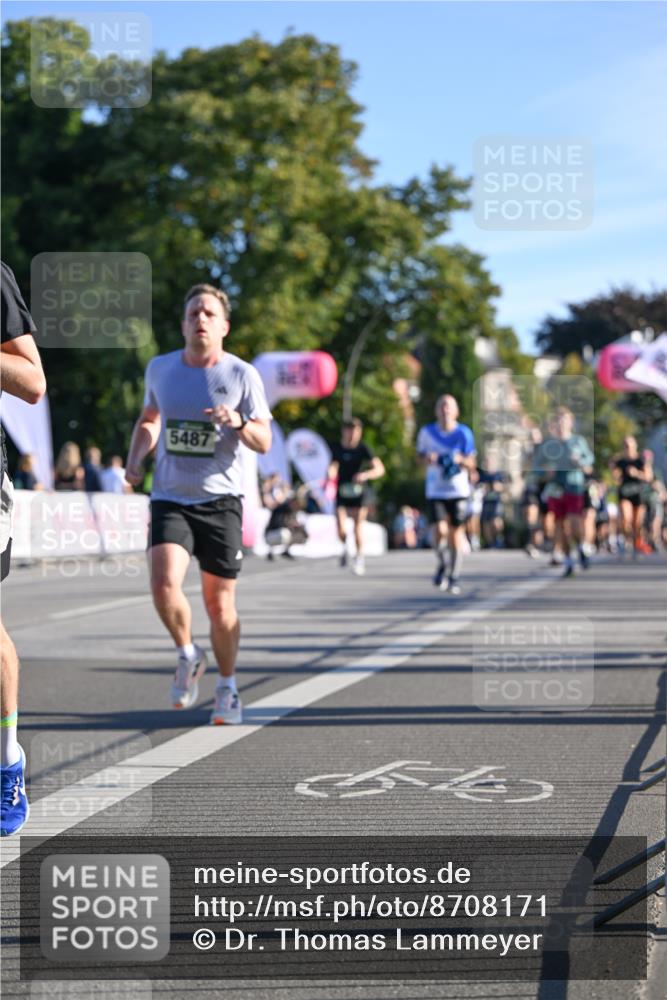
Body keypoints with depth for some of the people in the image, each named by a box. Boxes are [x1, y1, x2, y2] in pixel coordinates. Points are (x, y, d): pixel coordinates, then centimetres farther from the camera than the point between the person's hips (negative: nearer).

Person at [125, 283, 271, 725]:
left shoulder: (242, 375, -3)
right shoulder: (160, 368, 6)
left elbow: (264, 443, -3)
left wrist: (238, 422, -24)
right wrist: (135, 460, 7)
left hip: (220, 499, -1)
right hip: (170, 499, 2)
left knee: (220, 604, 3)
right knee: (164, 582, -22)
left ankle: (227, 688, 26)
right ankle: (188, 655, 7)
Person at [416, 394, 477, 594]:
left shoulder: (464, 433, -3)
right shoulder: (427, 432, 2)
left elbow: (472, 464, 0)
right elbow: (420, 455, 15)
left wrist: (460, 459, -21)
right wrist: (427, 459, -8)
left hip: (458, 490, 0)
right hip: (435, 490, 0)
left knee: (456, 532, 0)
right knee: (440, 530, -14)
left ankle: (454, 577, 13)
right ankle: (442, 565, 14)